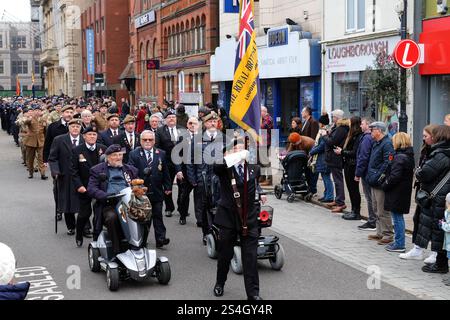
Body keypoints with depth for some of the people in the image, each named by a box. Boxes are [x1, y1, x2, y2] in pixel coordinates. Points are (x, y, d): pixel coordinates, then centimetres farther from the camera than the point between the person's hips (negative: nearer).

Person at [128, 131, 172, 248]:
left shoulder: (161, 154, 10)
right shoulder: (134, 154, 0)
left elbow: (165, 172, 12)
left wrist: (167, 187, 10)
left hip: (157, 191, 2)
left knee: (157, 216, 2)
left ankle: (160, 238, 2)